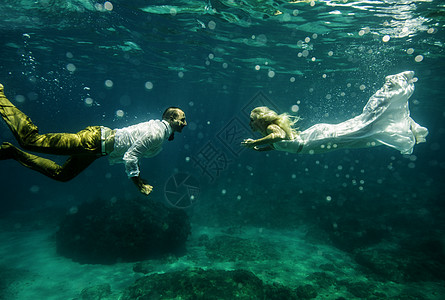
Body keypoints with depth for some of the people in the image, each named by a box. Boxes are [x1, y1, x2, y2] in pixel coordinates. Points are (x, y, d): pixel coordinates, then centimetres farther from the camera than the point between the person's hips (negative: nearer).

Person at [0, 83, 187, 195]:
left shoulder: (158, 125, 11)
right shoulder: (155, 134, -21)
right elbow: (129, 157, -25)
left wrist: (137, 175, 24)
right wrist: (138, 183, -16)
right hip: (94, 140, -9)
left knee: (61, 175, 20)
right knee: (30, 139, -2)